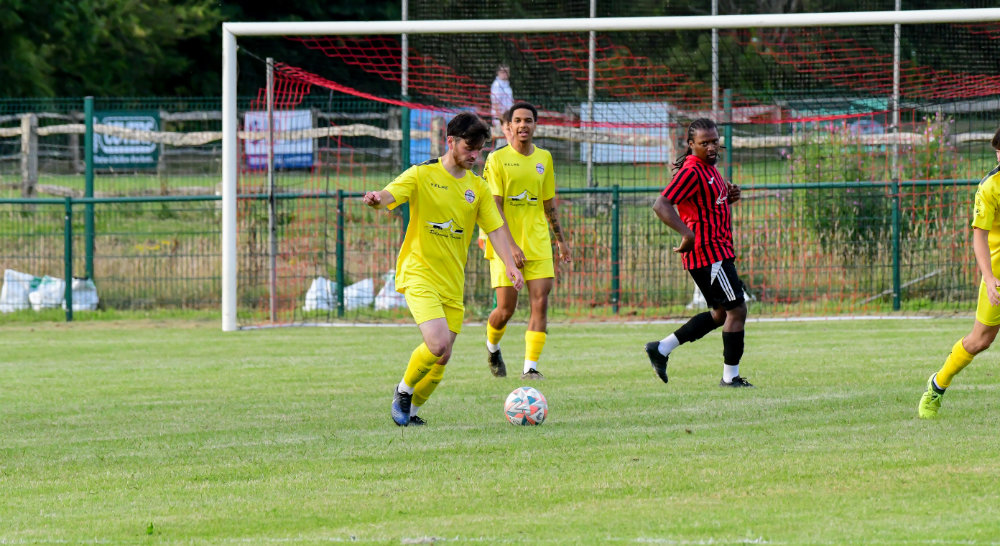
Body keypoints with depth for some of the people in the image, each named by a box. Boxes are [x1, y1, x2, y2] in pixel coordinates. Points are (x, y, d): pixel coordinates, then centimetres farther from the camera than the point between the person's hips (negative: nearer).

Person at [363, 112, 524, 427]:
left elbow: (496, 229, 9)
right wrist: (377, 199, -41)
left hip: (453, 282, 5)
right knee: (438, 345, -22)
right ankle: (403, 391, 3)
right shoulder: (422, 175, -3)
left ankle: (410, 412, 22)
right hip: (419, 274, -5)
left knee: (441, 359, 3)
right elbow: (390, 195, -16)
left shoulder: (477, 188, 11)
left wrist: (511, 266, -6)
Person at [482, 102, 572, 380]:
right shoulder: (497, 159, -5)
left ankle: (530, 367, -8)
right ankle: (492, 348, 29)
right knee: (506, 308, -2)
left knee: (540, 303, -9)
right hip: (506, 245, -4)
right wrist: (510, 245, -20)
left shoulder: (543, 158, 10)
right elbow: (494, 207, -11)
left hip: (538, 244, 4)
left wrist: (561, 241, 21)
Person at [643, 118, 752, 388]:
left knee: (721, 313, 16)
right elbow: (661, 205, -24)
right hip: (709, 253, -10)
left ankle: (662, 348, 18)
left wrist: (728, 196, 7)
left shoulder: (709, 167, 14)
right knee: (737, 309, -7)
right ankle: (730, 376, 1)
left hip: (718, 251, 10)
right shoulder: (691, 171, -16)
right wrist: (686, 232, -34)